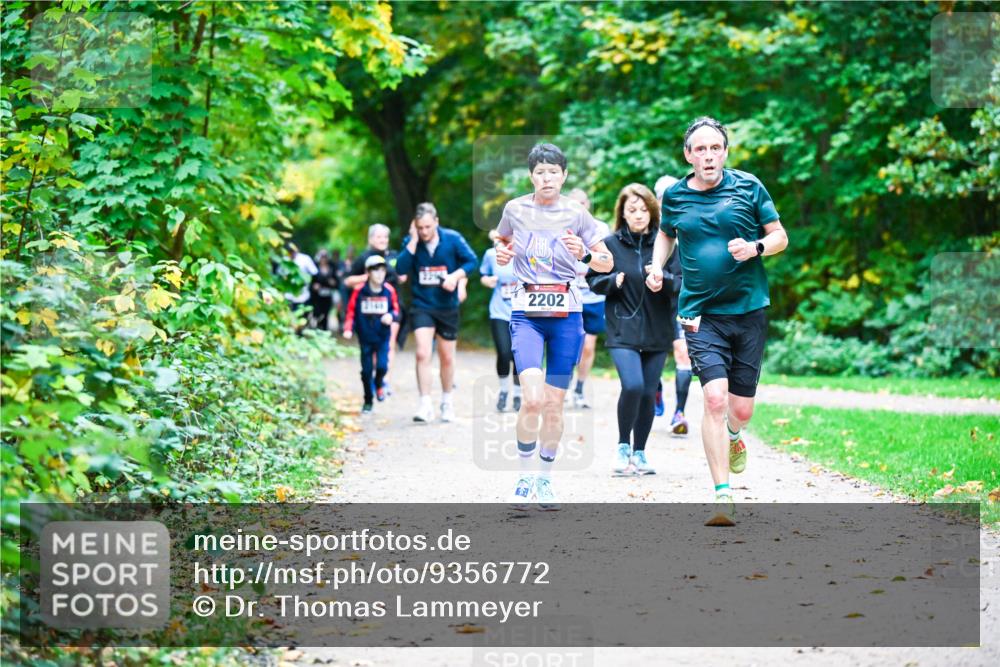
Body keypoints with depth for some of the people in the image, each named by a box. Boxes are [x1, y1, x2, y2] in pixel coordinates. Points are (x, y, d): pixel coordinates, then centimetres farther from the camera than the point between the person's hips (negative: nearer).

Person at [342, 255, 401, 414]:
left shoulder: (389, 290, -7)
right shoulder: (359, 291, -11)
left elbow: (396, 310, 5)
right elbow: (351, 311, -2)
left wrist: (391, 316, -16)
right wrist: (348, 329, -12)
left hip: (383, 337, 0)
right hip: (365, 338, 0)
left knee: (382, 366, -16)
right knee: (366, 371, 5)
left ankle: (379, 384, 19)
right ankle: (368, 402, 22)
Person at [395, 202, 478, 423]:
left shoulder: (452, 239, -8)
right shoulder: (411, 242, -5)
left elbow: (471, 261, -3)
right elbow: (401, 269, -18)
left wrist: (456, 276, -20)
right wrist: (413, 241, -22)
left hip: (447, 307, 1)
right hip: (422, 306, 0)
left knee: (447, 358, 11)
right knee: (422, 354, -17)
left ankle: (447, 402, 30)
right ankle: (426, 405, -15)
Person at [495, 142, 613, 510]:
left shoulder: (576, 214, -1)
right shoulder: (515, 209, 2)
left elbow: (608, 263, 4)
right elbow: (502, 242, 21)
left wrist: (584, 254, -17)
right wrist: (501, 254, -1)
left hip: (566, 315, 1)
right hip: (526, 313, -1)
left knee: (554, 403, 4)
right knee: (533, 399, -17)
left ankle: (545, 479, 22)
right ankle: (525, 476, 1)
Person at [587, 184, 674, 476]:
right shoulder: (610, 244, 0)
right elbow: (592, 279, 8)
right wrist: (612, 281, -12)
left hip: (656, 331, 2)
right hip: (623, 331, -2)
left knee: (648, 393, 4)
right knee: (632, 385, -20)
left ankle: (639, 452, 22)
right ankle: (623, 445, 2)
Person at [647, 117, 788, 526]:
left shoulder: (748, 186, 0)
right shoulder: (674, 196, 4)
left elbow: (780, 236, 7)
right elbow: (665, 233, 25)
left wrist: (755, 248, -14)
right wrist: (657, 265, 6)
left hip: (749, 310, 1)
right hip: (701, 314, 0)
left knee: (741, 409, 5)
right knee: (714, 397, -18)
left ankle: (732, 436, 45)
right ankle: (723, 497, -14)